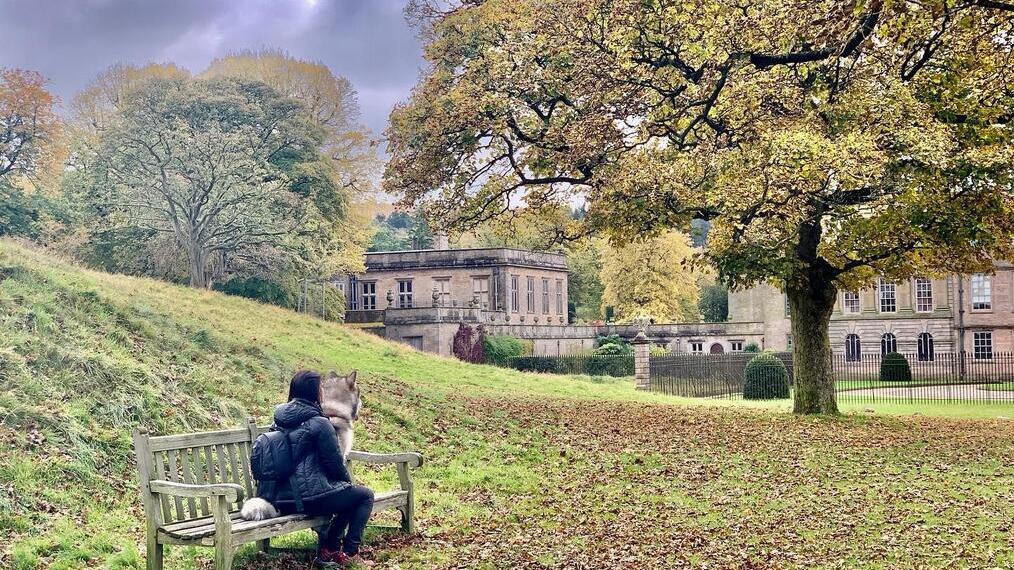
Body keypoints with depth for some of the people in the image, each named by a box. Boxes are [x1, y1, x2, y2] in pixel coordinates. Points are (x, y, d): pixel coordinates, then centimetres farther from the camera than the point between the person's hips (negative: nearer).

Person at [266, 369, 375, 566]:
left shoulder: (280, 419, 10)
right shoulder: (319, 423, -14)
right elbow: (336, 462, -10)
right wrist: (348, 481, 12)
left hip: (284, 501, 8)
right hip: (310, 497, -8)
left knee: (347, 495, 29)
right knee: (364, 495, 12)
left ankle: (329, 548, 24)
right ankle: (350, 552, 9)